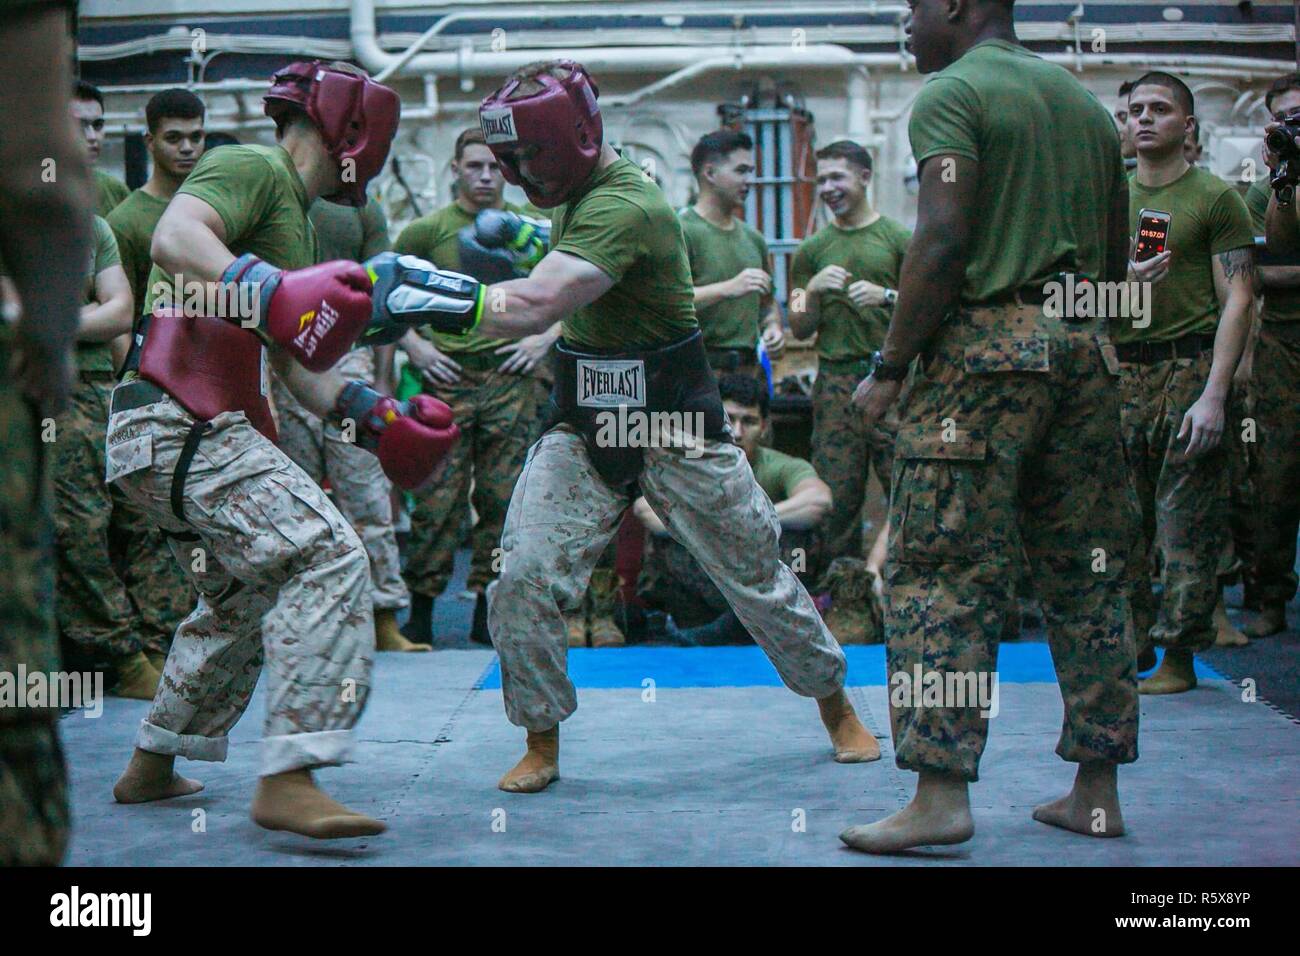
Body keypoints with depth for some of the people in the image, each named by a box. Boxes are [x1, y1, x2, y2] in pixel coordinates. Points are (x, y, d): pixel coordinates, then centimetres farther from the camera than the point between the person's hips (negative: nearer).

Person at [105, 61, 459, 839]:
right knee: (327, 557, -20)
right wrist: (271, 290, -38)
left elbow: (298, 364, 22)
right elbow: (173, 240, -25)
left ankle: (152, 767, 35)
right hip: (182, 424, -11)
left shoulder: (296, 219, 25)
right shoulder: (253, 168, -5)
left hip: (175, 434, 11)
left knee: (246, 598, 23)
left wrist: (373, 416, 11)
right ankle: (288, 781, -24)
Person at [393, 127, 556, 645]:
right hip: (447, 375, -1)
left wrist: (545, 338, 3)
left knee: (503, 496, 2)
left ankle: (488, 608, 11)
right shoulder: (427, 230, 5)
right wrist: (413, 345, 0)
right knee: (438, 497, -4)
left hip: (511, 376, 2)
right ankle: (421, 608, 5)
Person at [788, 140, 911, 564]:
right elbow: (800, 329, 13)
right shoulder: (812, 250, 14)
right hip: (835, 379, 2)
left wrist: (886, 296, -11)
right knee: (837, 492, -1)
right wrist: (812, 291, -5)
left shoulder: (898, 238, 7)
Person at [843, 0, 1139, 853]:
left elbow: (941, 245, -14)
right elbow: (1116, 257, 19)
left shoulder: (953, 92, -3)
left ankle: (942, 795, -10)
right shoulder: (1085, 102, 19)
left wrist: (890, 367, -9)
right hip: (1084, 349, 7)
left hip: (987, 343, -7)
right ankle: (1097, 791, 14)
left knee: (945, 574, -6)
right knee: (1086, 572, 9)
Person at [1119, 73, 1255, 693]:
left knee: (1186, 521, -4)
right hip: (1119, 374, 5)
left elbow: (1237, 302, -6)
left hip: (1189, 369, -4)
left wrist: (1214, 396, -15)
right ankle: (1129, 641, 14)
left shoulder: (1216, 198, 0)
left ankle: (1179, 654, 2)